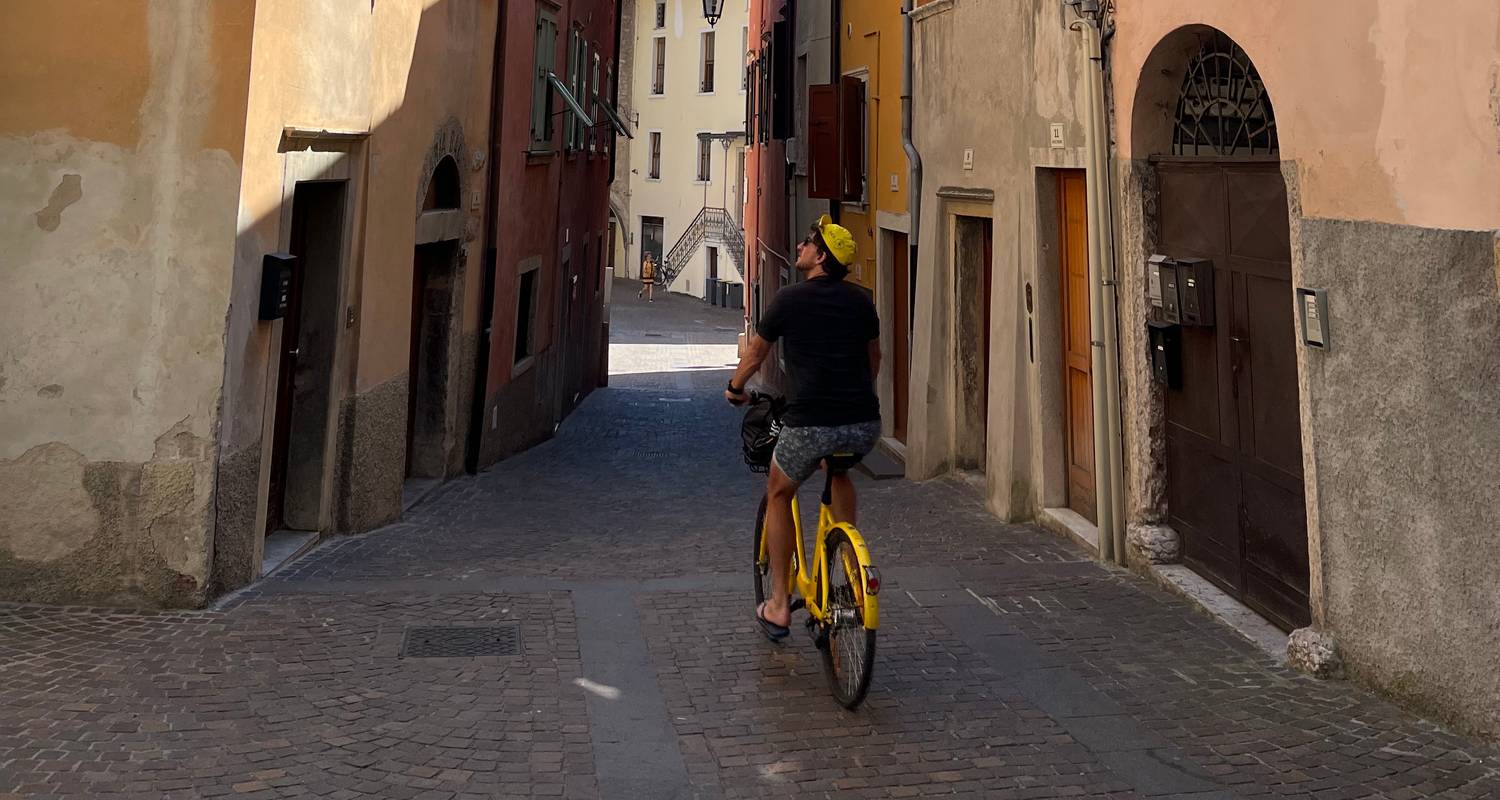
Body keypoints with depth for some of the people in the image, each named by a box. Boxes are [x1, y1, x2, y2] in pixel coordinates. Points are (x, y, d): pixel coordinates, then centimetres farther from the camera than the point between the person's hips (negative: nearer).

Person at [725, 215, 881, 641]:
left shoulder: (790, 299, 2)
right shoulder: (860, 301, 12)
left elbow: (756, 351, 16)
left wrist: (735, 389, 35)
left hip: (809, 424, -4)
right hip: (865, 424, 4)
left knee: (778, 494, 22)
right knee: (838, 470, 38)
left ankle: (779, 605, 21)